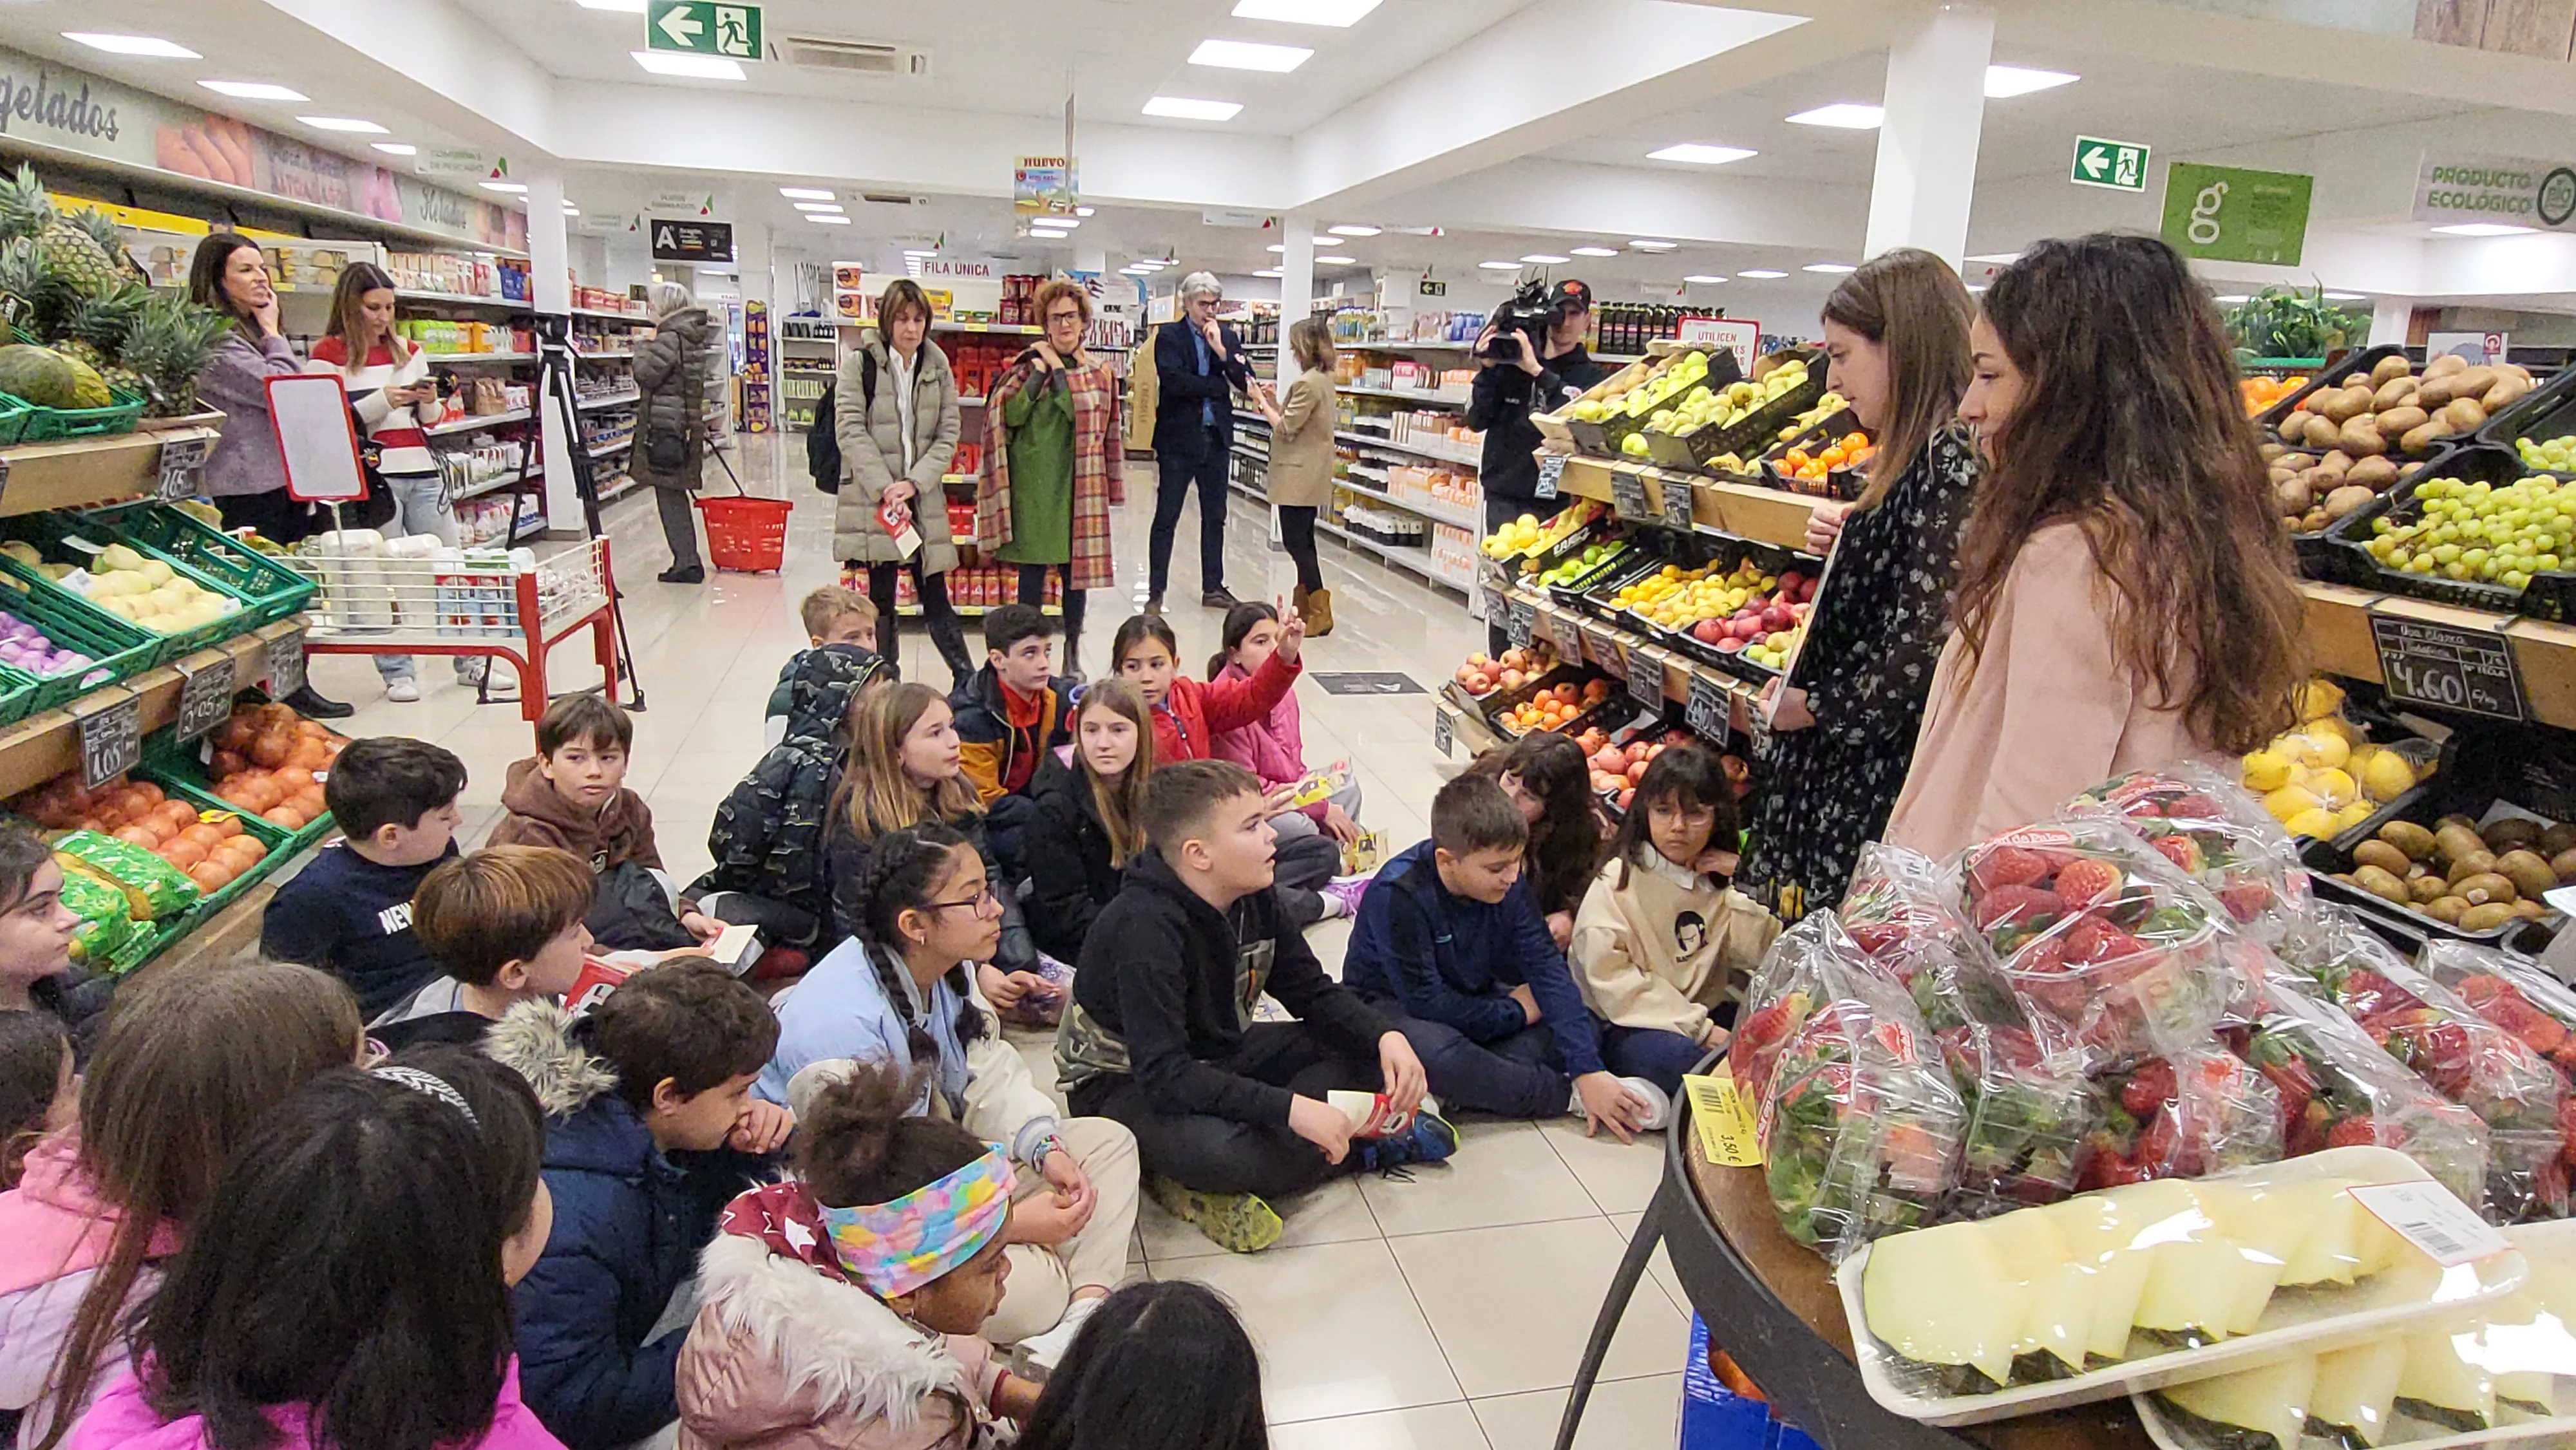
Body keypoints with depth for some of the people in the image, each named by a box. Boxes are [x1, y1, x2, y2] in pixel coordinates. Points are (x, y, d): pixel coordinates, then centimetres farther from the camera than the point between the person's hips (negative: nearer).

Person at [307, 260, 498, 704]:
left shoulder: (409, 351, 15)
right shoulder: (328, 355, -1)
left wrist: (431, 402, -3)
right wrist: (381, 402, -16)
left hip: (423, 473, 5)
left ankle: (470, 661, 15)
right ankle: (396, 672, 8)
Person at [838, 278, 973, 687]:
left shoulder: (938, 368, 8)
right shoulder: (859, 363, -1)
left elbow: (948, 435, 4)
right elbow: (850, 431, -7)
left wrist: (914, 483, -10)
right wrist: (886, 490, -15)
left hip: (923, 498, 2)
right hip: (872, 498, -2)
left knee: (935, 597, 3)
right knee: (881, 599, 4)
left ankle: (968, 682, 10)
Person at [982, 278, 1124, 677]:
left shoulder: (1099, 370, 5)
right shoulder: (1029, 363, 4)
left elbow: (1081, 411, -12)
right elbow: (1011, 415, -8)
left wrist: (1057, 367, -10)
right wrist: (1039, 372, -13)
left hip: (1077, 481, 1)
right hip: (1033, 481, 0)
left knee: (1075, 565, 5)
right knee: (1032, 565, 4)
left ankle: (1073, 652, 17)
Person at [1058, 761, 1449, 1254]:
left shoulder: (1253, 899, -7)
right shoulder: (1144, 928, -30)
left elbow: (1314, 992, 1)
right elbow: (1163, 1075, -36)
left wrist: (1386, 1036, -18)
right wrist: (1290, 1108, -41)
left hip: (1216, 1056, 8)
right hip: (1126, 1081, -8)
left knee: (1367, 1048, -4)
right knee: (1215, 1150, -40)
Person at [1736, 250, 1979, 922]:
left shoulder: (1951, 461, -18)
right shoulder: (1919, 453, 13)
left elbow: (1925, 641, -22)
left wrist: (1816, 706, -10)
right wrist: (1844, 546, 4)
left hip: (1880, 768, -10)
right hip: (1845, 751, 10)